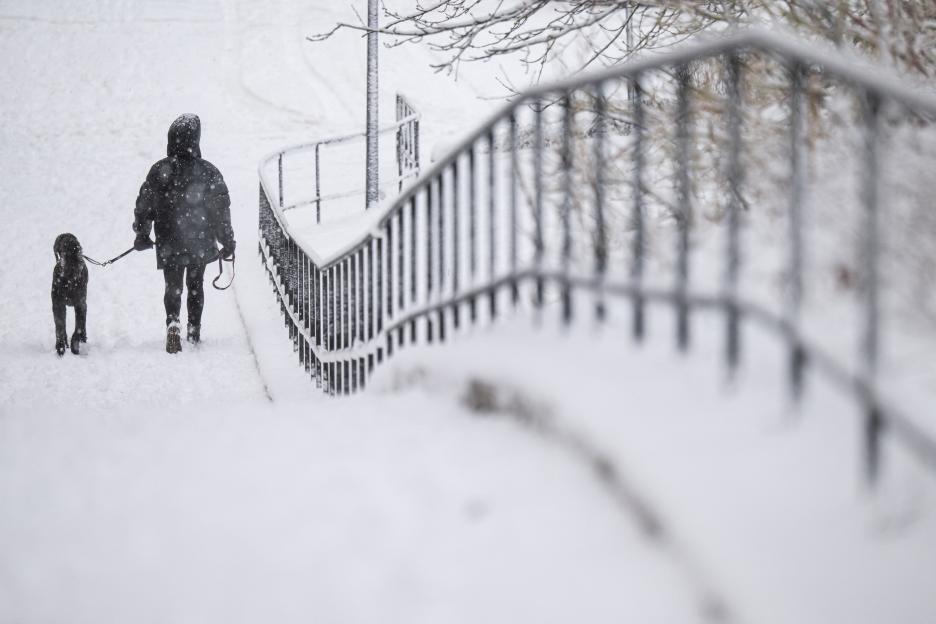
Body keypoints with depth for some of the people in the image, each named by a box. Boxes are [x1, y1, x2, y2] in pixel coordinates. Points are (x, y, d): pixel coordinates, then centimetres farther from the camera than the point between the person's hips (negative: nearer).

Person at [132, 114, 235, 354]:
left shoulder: (159, 171, -9)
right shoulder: (208, 172, -10)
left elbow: (144, 205, 0)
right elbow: (221, 209, -5)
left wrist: (141, 235, 15)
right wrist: (227, 241, 5)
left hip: (169, 244, -1)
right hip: (201, 243, 1)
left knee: (173, 286, 5)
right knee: (195, 285, 18)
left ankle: (173, 322, -22)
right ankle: (194, 331, 26)